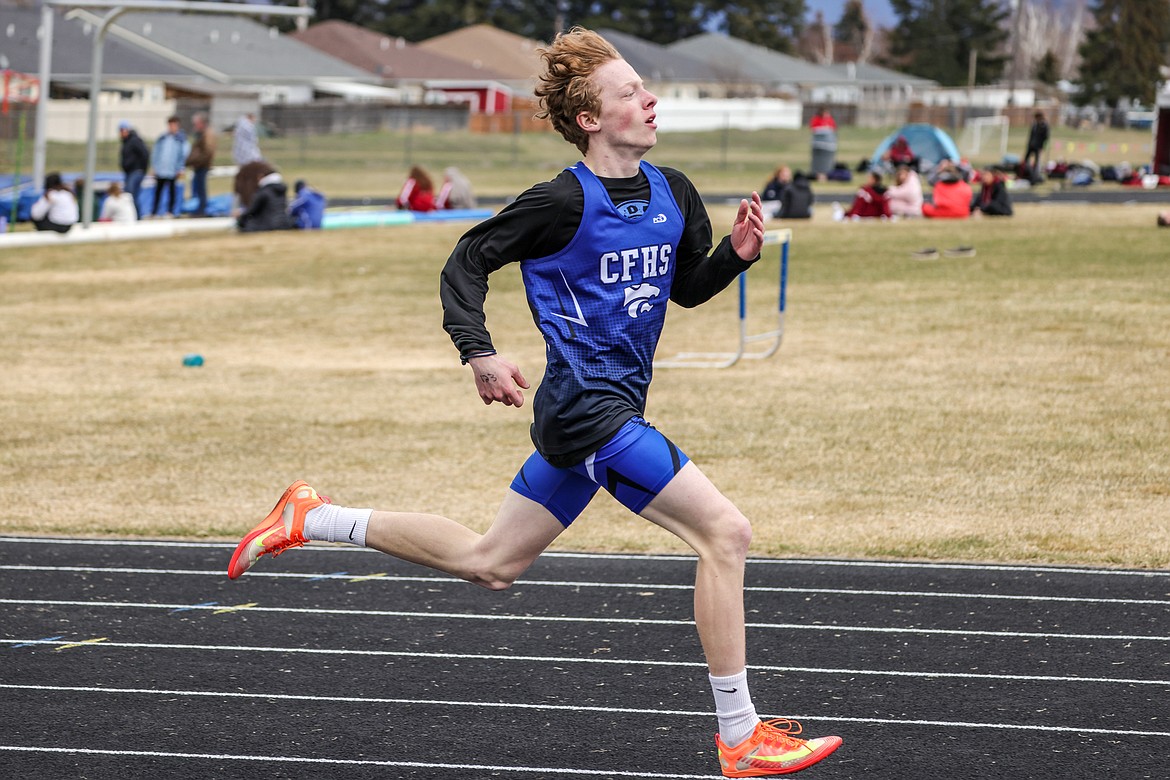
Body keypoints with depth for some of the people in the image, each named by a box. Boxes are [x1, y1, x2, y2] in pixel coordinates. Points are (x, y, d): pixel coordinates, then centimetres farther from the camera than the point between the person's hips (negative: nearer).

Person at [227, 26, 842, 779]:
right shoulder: (565, 202, -14)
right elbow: (467, 262, -7)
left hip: (612, 411, 9)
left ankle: (314, 519, 29)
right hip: (587, 410, -9)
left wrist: (737, 252, 0)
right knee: (725, 531, -15)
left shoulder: (673, 193, 7)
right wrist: (480, 352, -20)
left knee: (488, 563, 18)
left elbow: (689, 287, 20)